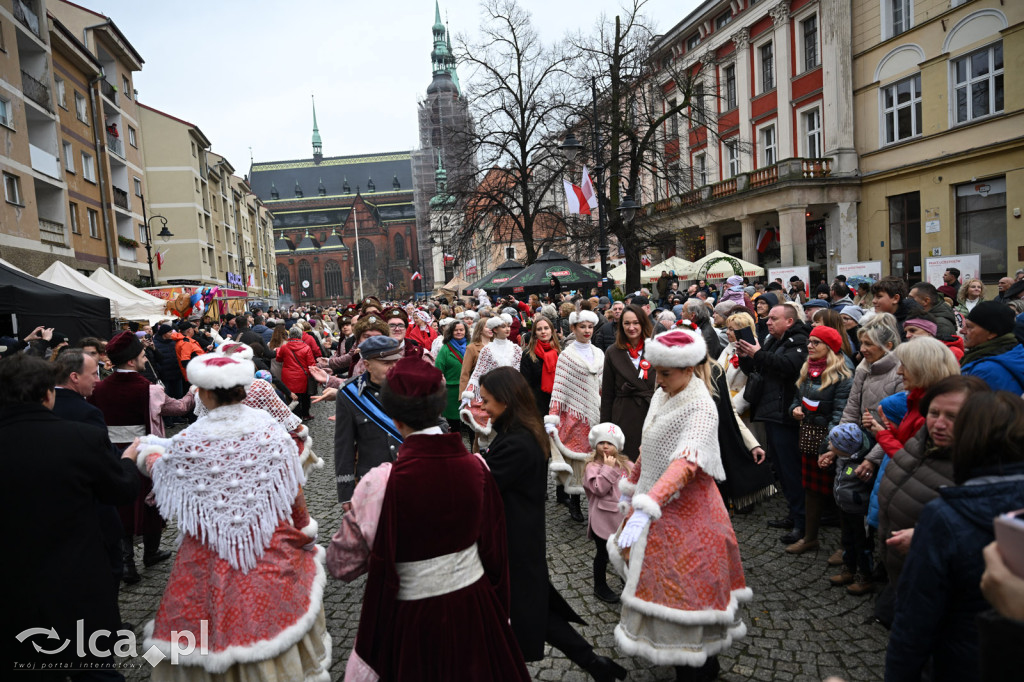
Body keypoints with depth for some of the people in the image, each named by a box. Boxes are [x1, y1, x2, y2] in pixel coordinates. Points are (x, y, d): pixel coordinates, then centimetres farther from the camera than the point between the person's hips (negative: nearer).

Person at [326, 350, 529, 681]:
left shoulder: (380, 483, -24)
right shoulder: (476, 466, -12)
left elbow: (341, 564, -12)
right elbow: (491, 538, 2)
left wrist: (353, 516, 4)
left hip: (413, 617, -3)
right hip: (474, 605, 3)